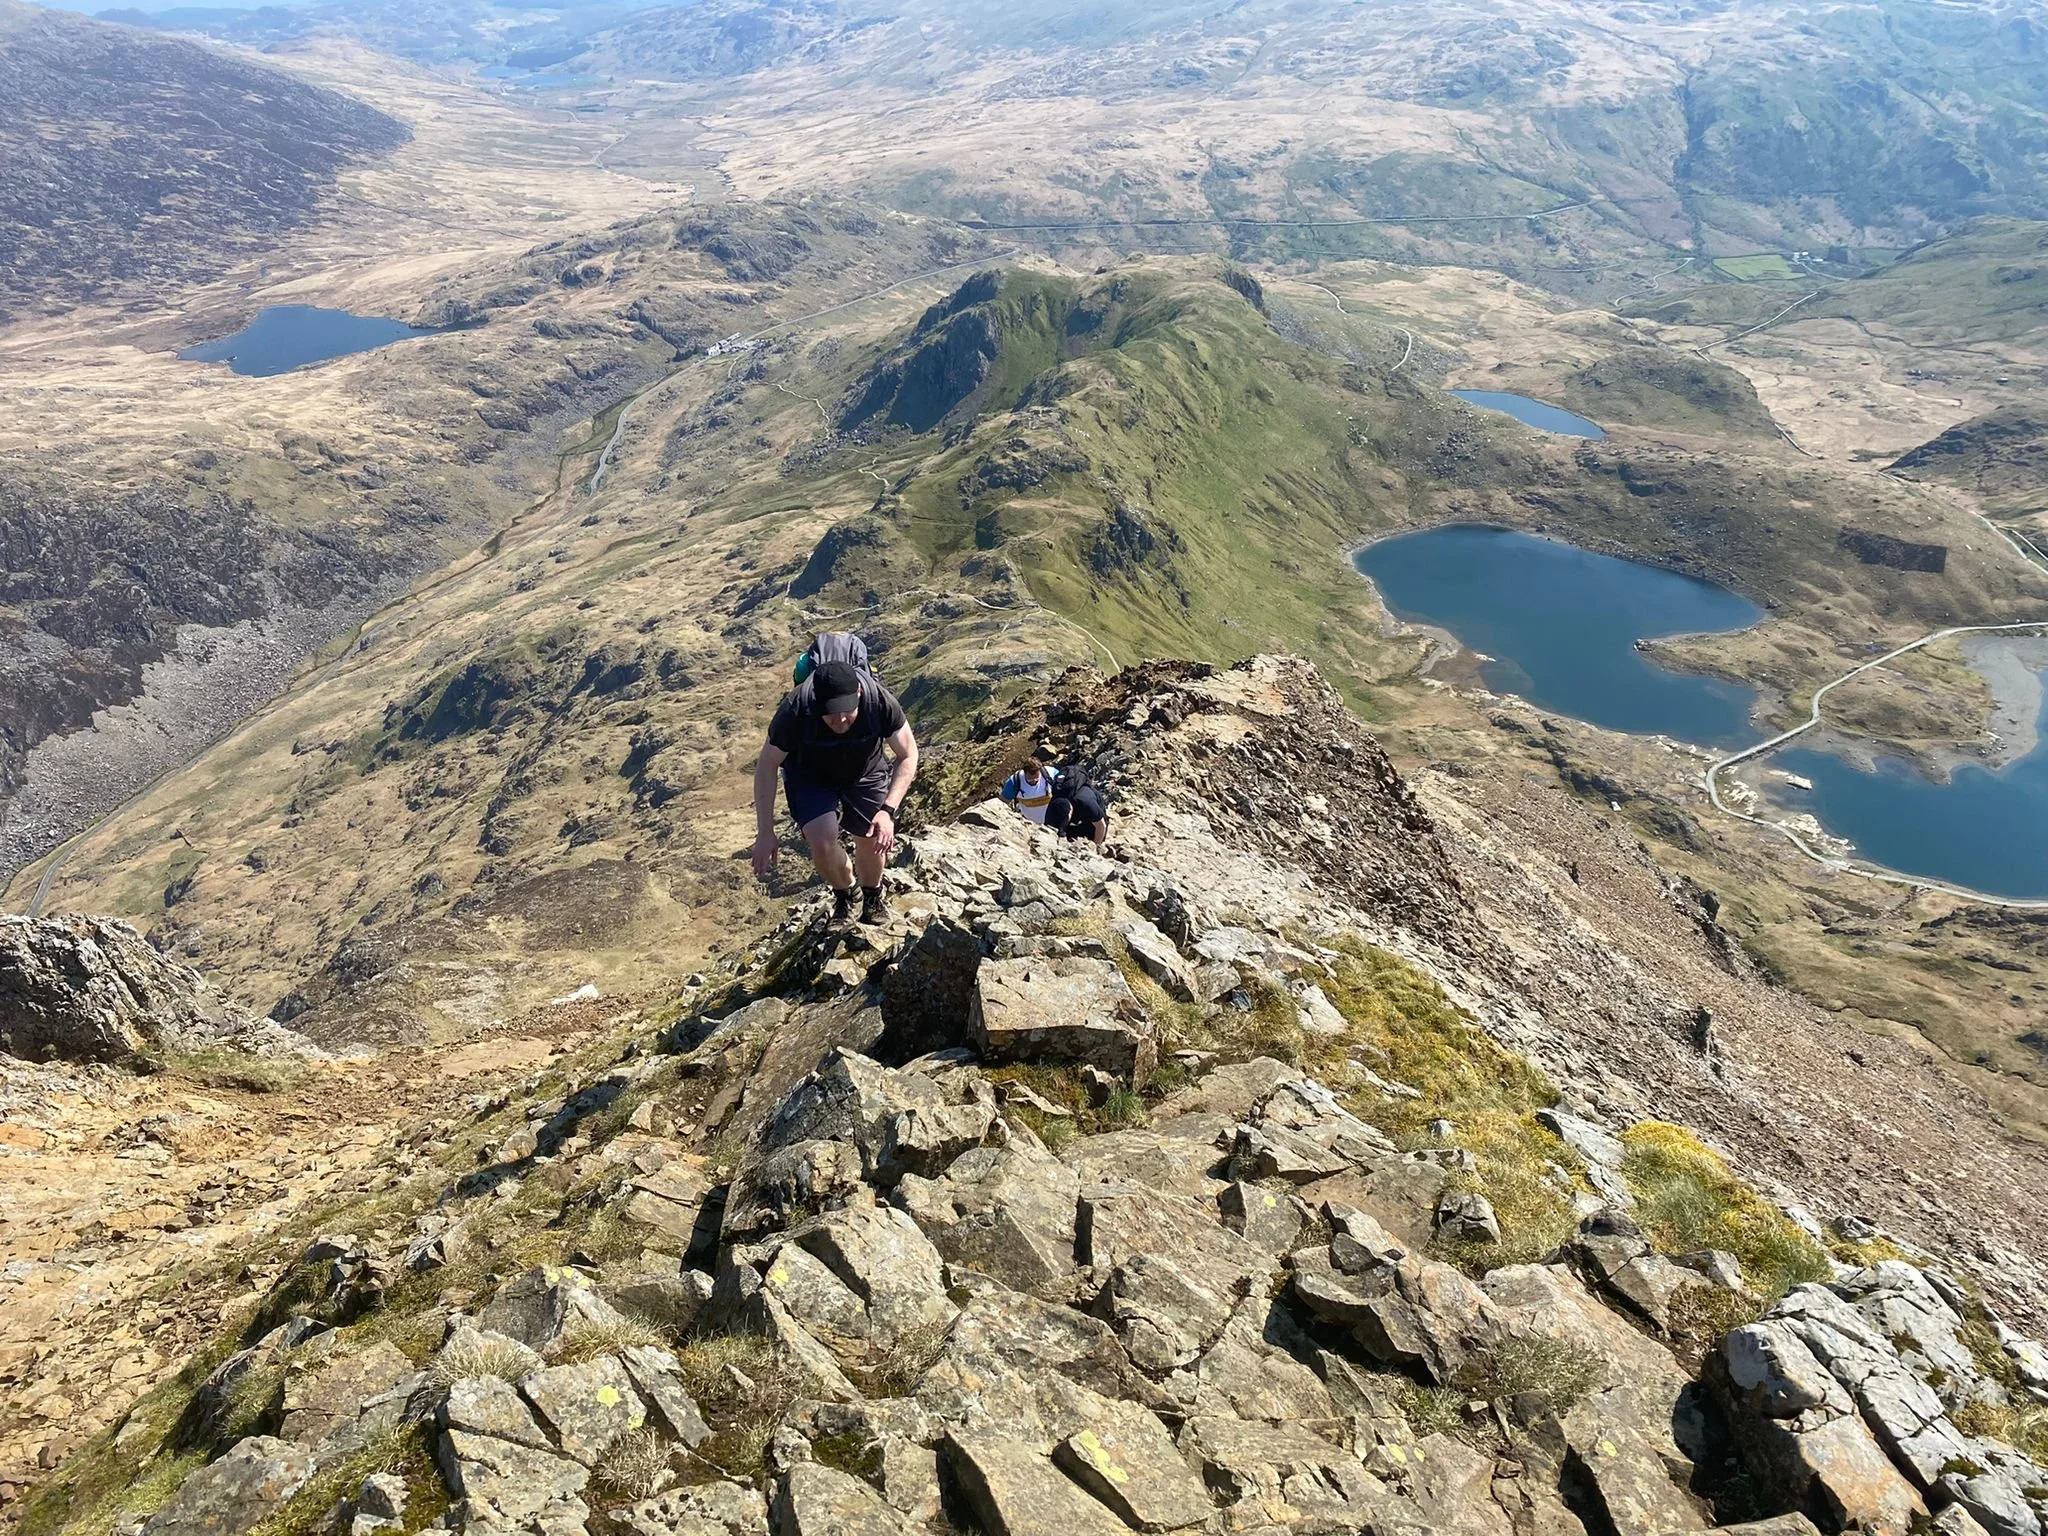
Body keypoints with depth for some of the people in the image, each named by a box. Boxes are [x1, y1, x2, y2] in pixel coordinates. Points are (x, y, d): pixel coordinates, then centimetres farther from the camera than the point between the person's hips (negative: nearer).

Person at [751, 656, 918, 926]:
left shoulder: (881, 701, -34)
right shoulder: (795, 710, -36)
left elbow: (907, 757, -19)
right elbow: (766, 766, -21)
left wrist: (888, 810, -32)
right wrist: (765, 833, -22)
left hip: (865, 772, 1)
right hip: (810, 775, -1)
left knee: (871, 841, 1)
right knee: (823, 843, -19)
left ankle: (872, 897, 36)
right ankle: (844, 894, 15)